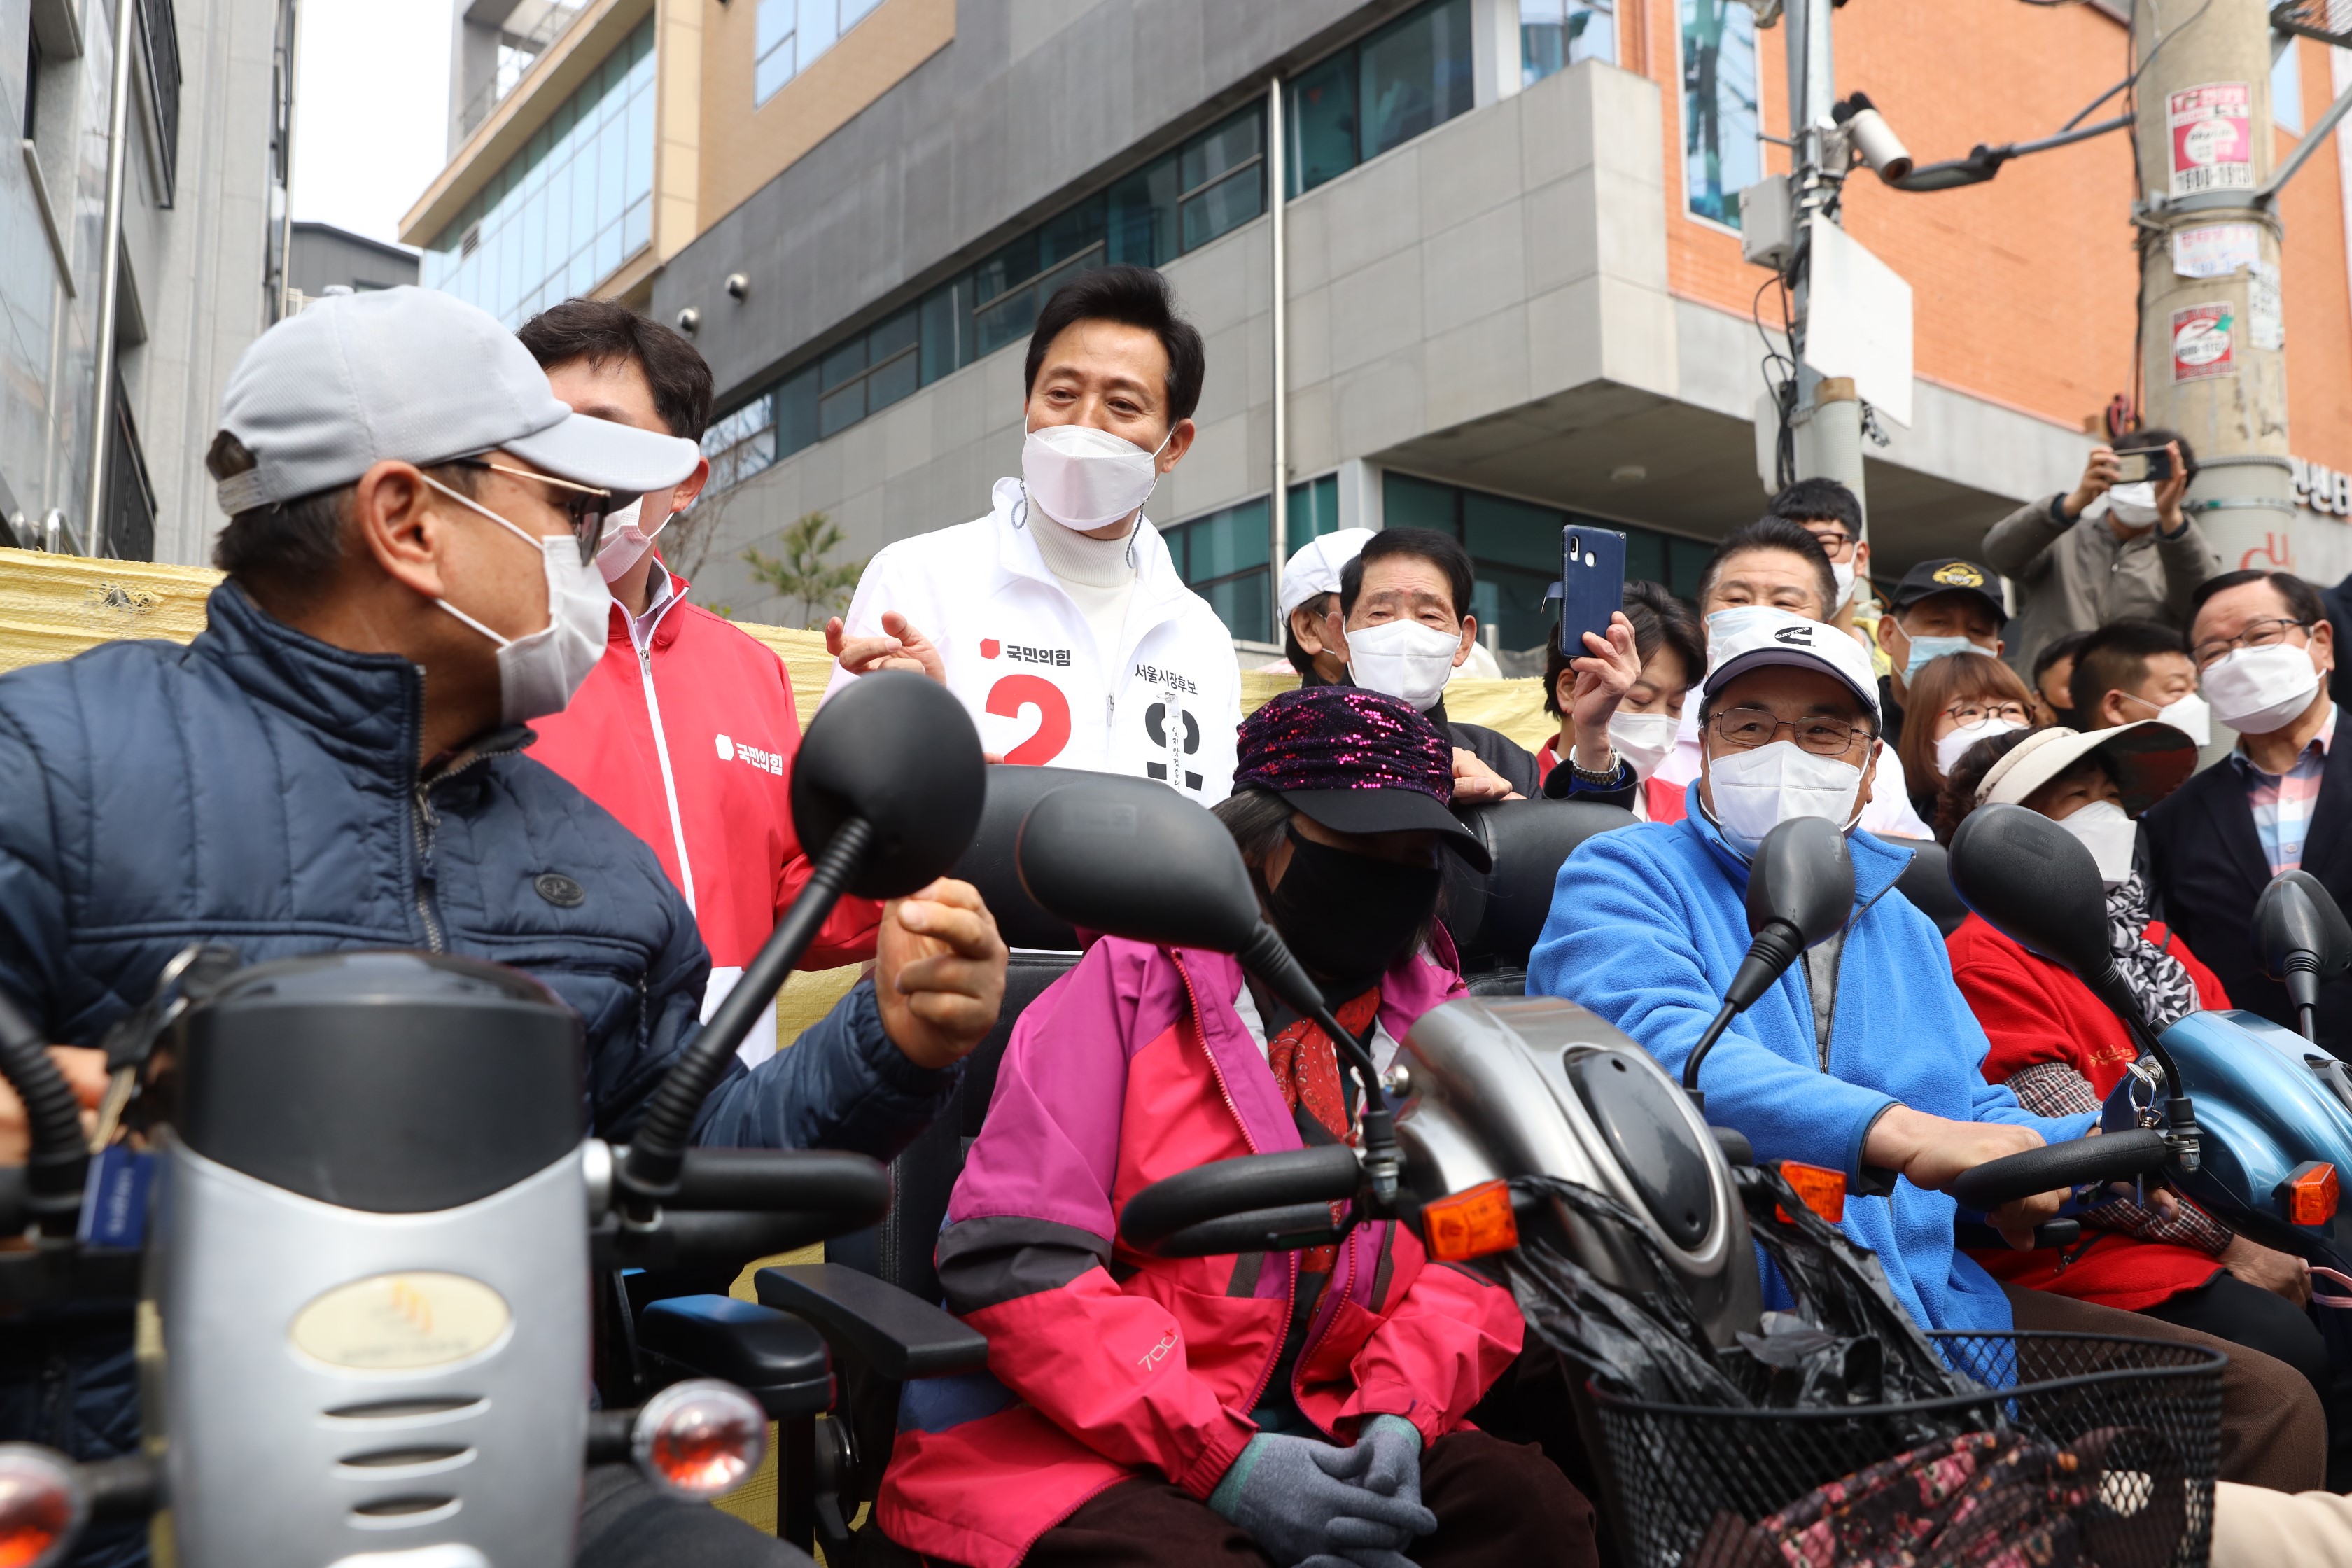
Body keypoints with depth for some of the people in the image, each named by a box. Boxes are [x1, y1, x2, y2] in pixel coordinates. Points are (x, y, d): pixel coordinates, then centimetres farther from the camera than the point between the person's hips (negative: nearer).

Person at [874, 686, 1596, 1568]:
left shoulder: (1428, 1015, 10)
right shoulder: (1140, 977, -6)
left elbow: (1466, 1253, 10)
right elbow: (1013, 1255, -14)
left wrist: (1398, 1413, -11)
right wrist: (1221, 1459, -19)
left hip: (1319, 1434, 6)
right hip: (1078, 1451, -5)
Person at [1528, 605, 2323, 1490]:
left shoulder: (1901, 925, 23)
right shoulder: (1622, 878, -1)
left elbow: (1975, 1111, 25)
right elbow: (1664, 1049, -20)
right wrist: (1899, 1133, -32)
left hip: (1941, 1297, 7)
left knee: (2269, 1401, 1)